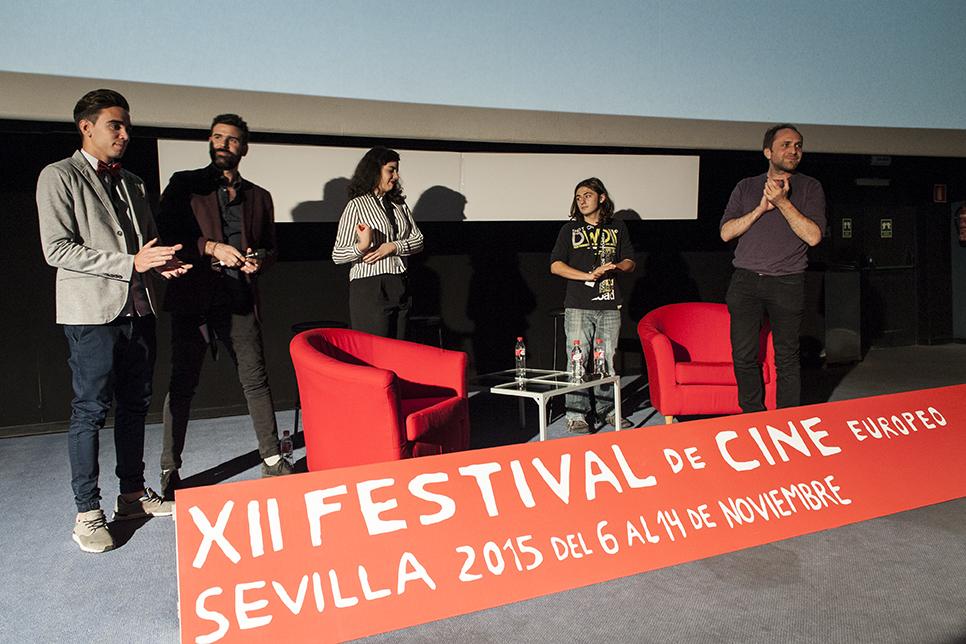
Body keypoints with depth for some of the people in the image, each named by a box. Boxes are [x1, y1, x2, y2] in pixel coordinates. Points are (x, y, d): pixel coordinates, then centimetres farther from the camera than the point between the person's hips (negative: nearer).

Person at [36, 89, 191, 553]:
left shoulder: (132, 183, 17)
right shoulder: (59, 177, -3)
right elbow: (57, 249, -13)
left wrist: (162, 263, -1)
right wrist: (131, 263, -19)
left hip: (139, 310, 7)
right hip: (92, 312, -7)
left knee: (135, 404, 12)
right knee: (90, 410, -1)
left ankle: (133, 494, 24)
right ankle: (87, 513, 8)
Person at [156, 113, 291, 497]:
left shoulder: (258, 197, 16)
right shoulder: (185, 185, 6)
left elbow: (270, 248, 21)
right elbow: (165, 235, -2)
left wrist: (259, 260, -2)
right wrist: (211, 247, -14)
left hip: (240, 300, 3)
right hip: (193, 299, -2)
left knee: (255, 380, 2)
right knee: (182, 384, 2)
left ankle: (272, 459, 12)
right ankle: (169, 471, 13)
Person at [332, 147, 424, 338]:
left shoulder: (399, 204, 13)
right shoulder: (357, 205, -5)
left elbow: (418, 240, 8)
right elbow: (337, 256, -8)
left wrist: (393, 246, -9)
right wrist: (362, 246, -27)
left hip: (399, 286, 6)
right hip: (370, 288, -6)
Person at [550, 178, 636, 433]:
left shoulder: (617, 228, 15)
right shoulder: (570, 229, 9)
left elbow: (629, 262, 17)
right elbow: (555, 265, 0)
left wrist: (615, 267, -6)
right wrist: (589, 275, -10)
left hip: (610, 306, 2)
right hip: (578, 306, -2)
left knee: (609, 360, 4)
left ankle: (609, 410, 15)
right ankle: (576, 414, 0)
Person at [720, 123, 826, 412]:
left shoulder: (810, 187, 7)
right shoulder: (746, 187, 13)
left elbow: (813, 236, -6)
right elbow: (726, 232, 3)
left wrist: (782, 202, -12)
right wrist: (761, 208, -7)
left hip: (787, 283, -1)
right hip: (745, 281, 1)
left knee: (787, 357, 2)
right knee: (744, 356, 0)